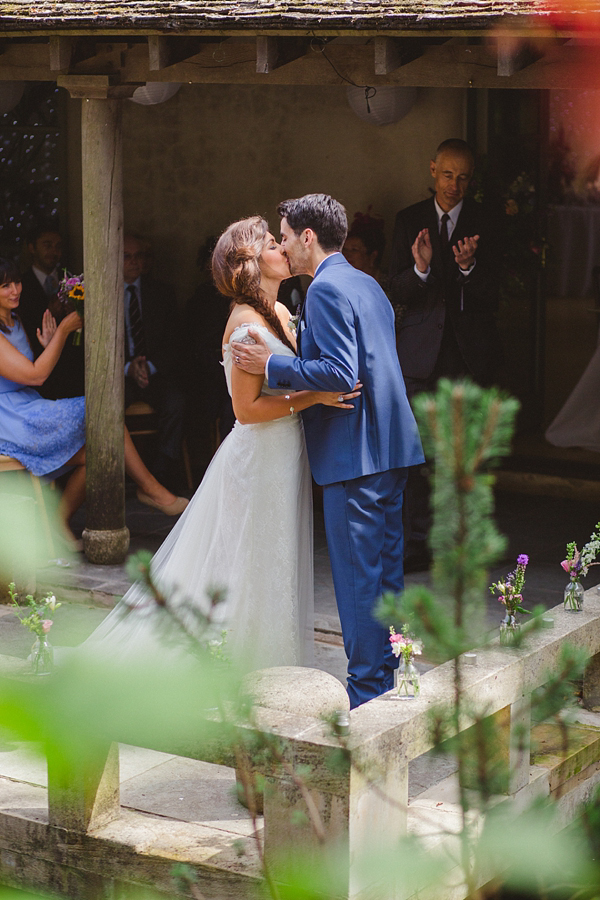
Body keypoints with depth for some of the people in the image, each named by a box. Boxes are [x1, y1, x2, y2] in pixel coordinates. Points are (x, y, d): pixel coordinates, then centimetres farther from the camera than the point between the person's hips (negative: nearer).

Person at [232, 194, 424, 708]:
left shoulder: (326, 289, -13)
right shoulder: (366, 283, 17)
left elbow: (340, 373, -22)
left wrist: (273, 365, -15)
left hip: (354, 453, -10)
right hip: (392, 447, 10)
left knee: (357, 575, -3)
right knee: (387, 566, 15)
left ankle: (366, 693, 3)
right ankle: (388, 678, 24)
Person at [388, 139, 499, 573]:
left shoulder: (484, 222, 1)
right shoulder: (409, 220, 7)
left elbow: (492, 297, -5)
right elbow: (397, 291, 2)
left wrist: (468, 267, -23)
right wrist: (420, 268, -18)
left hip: (469, 351, -1)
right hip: (422, 351, 2)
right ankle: (421, 543, 6)